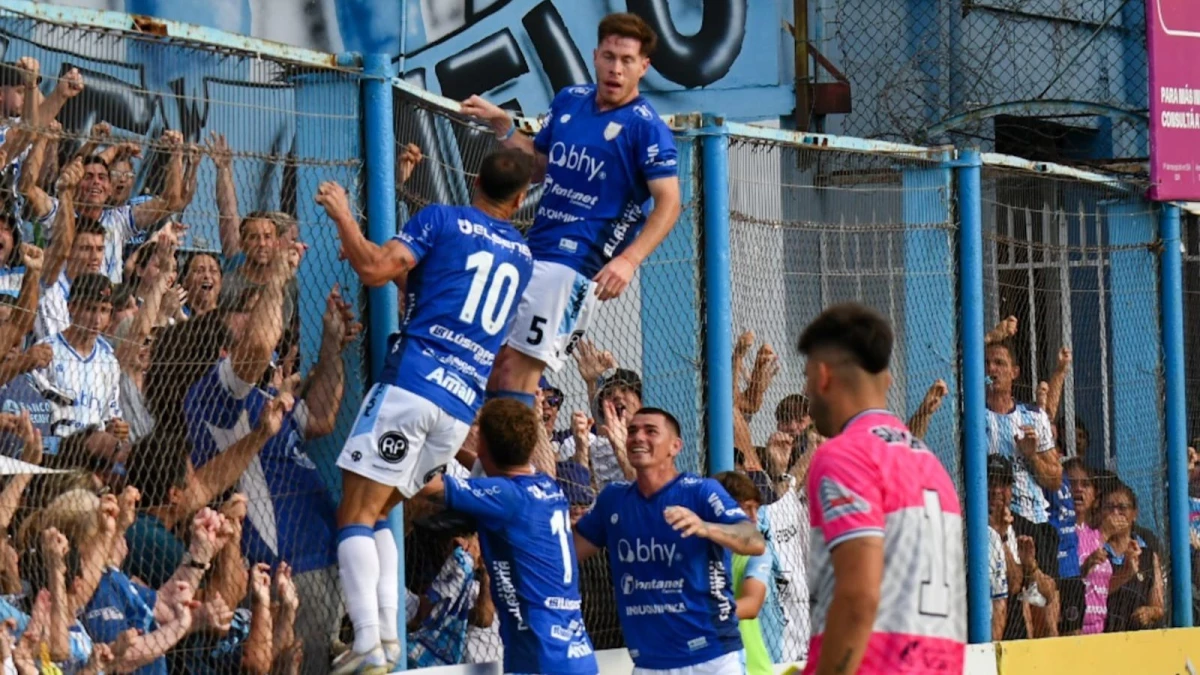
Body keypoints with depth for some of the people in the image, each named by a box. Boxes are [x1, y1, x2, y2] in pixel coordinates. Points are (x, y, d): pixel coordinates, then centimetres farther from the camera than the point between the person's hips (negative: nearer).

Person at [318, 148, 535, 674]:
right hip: (464, 407, 6)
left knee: (357, 514, -7)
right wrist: (407, 271, 41)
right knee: (376, 515, 16)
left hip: (413, 384, -6)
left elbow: (375, 269, -9)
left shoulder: (443, 220, 3)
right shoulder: (523, 256, 21)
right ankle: (387, 632, -3)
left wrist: (342, 215, 5)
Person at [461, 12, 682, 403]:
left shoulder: (645, 126, -9)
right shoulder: (569, 101, 12)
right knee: (496, 359, 4)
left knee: (520, 366, -13)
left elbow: (668, 203, -14)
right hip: (531, 250, 8)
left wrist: (628, 260, -27)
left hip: (576, 264, -7)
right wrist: (501, 125, 10)